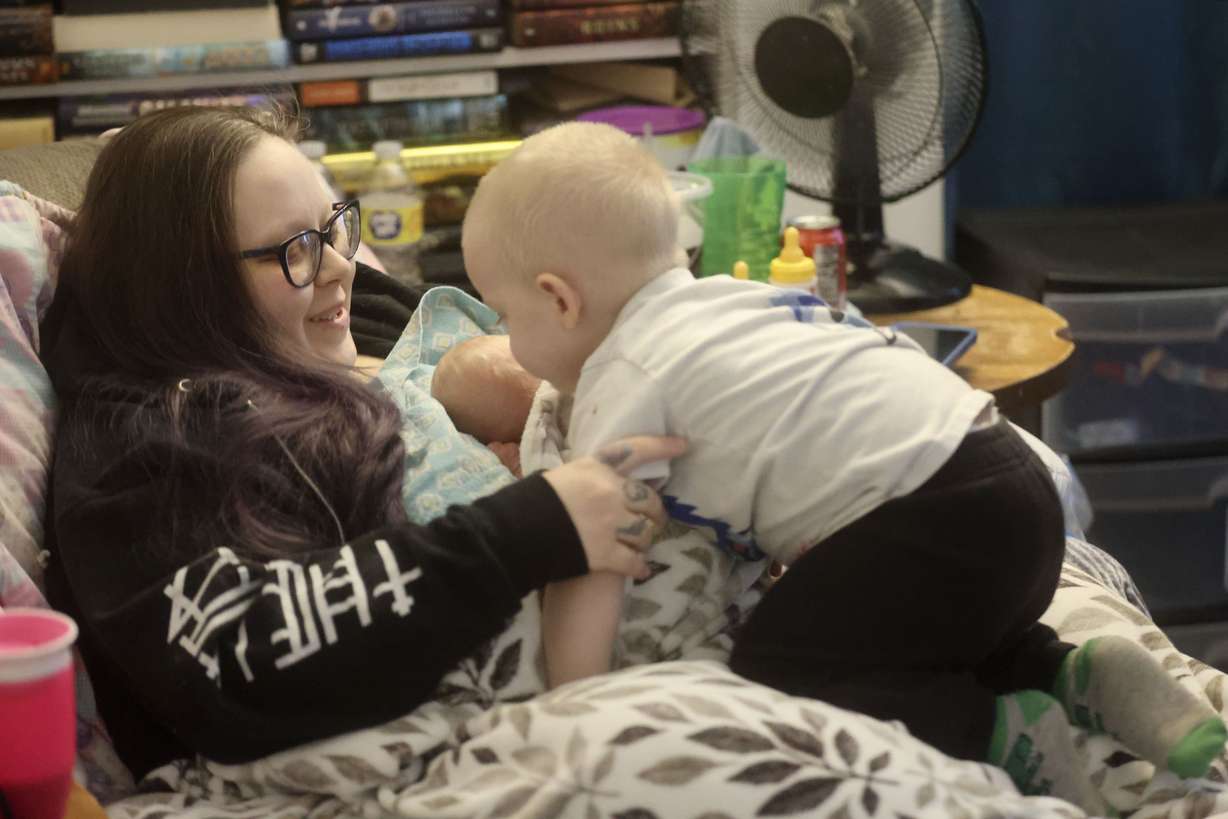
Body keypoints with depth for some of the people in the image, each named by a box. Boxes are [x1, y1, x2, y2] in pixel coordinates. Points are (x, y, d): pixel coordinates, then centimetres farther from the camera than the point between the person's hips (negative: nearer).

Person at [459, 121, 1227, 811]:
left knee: (771, 683, -5)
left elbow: (589, 561, -10)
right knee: (919, 638, 31)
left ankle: (999, 737, -12)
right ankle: (1080, 676, 11)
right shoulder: (720, 298, 19)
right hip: (1005, 479, 9)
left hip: (936, 514, -9)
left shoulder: (623, 375, -5)